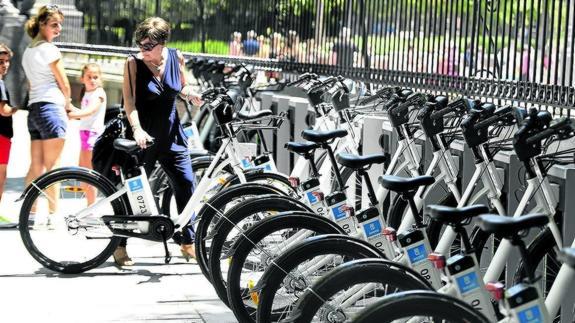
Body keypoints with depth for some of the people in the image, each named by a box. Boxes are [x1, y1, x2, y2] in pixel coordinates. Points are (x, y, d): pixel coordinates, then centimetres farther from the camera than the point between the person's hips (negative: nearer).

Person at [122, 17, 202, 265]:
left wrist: (191, 94, -5)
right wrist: (137, 129, -32)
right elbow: (129, 99, -18)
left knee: (186, 185, 0)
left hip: (172, 137, 4)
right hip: (143, 137, -4)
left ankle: (187, 243, 13)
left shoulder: (176, 58, 2)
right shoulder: (133, 63, -10)